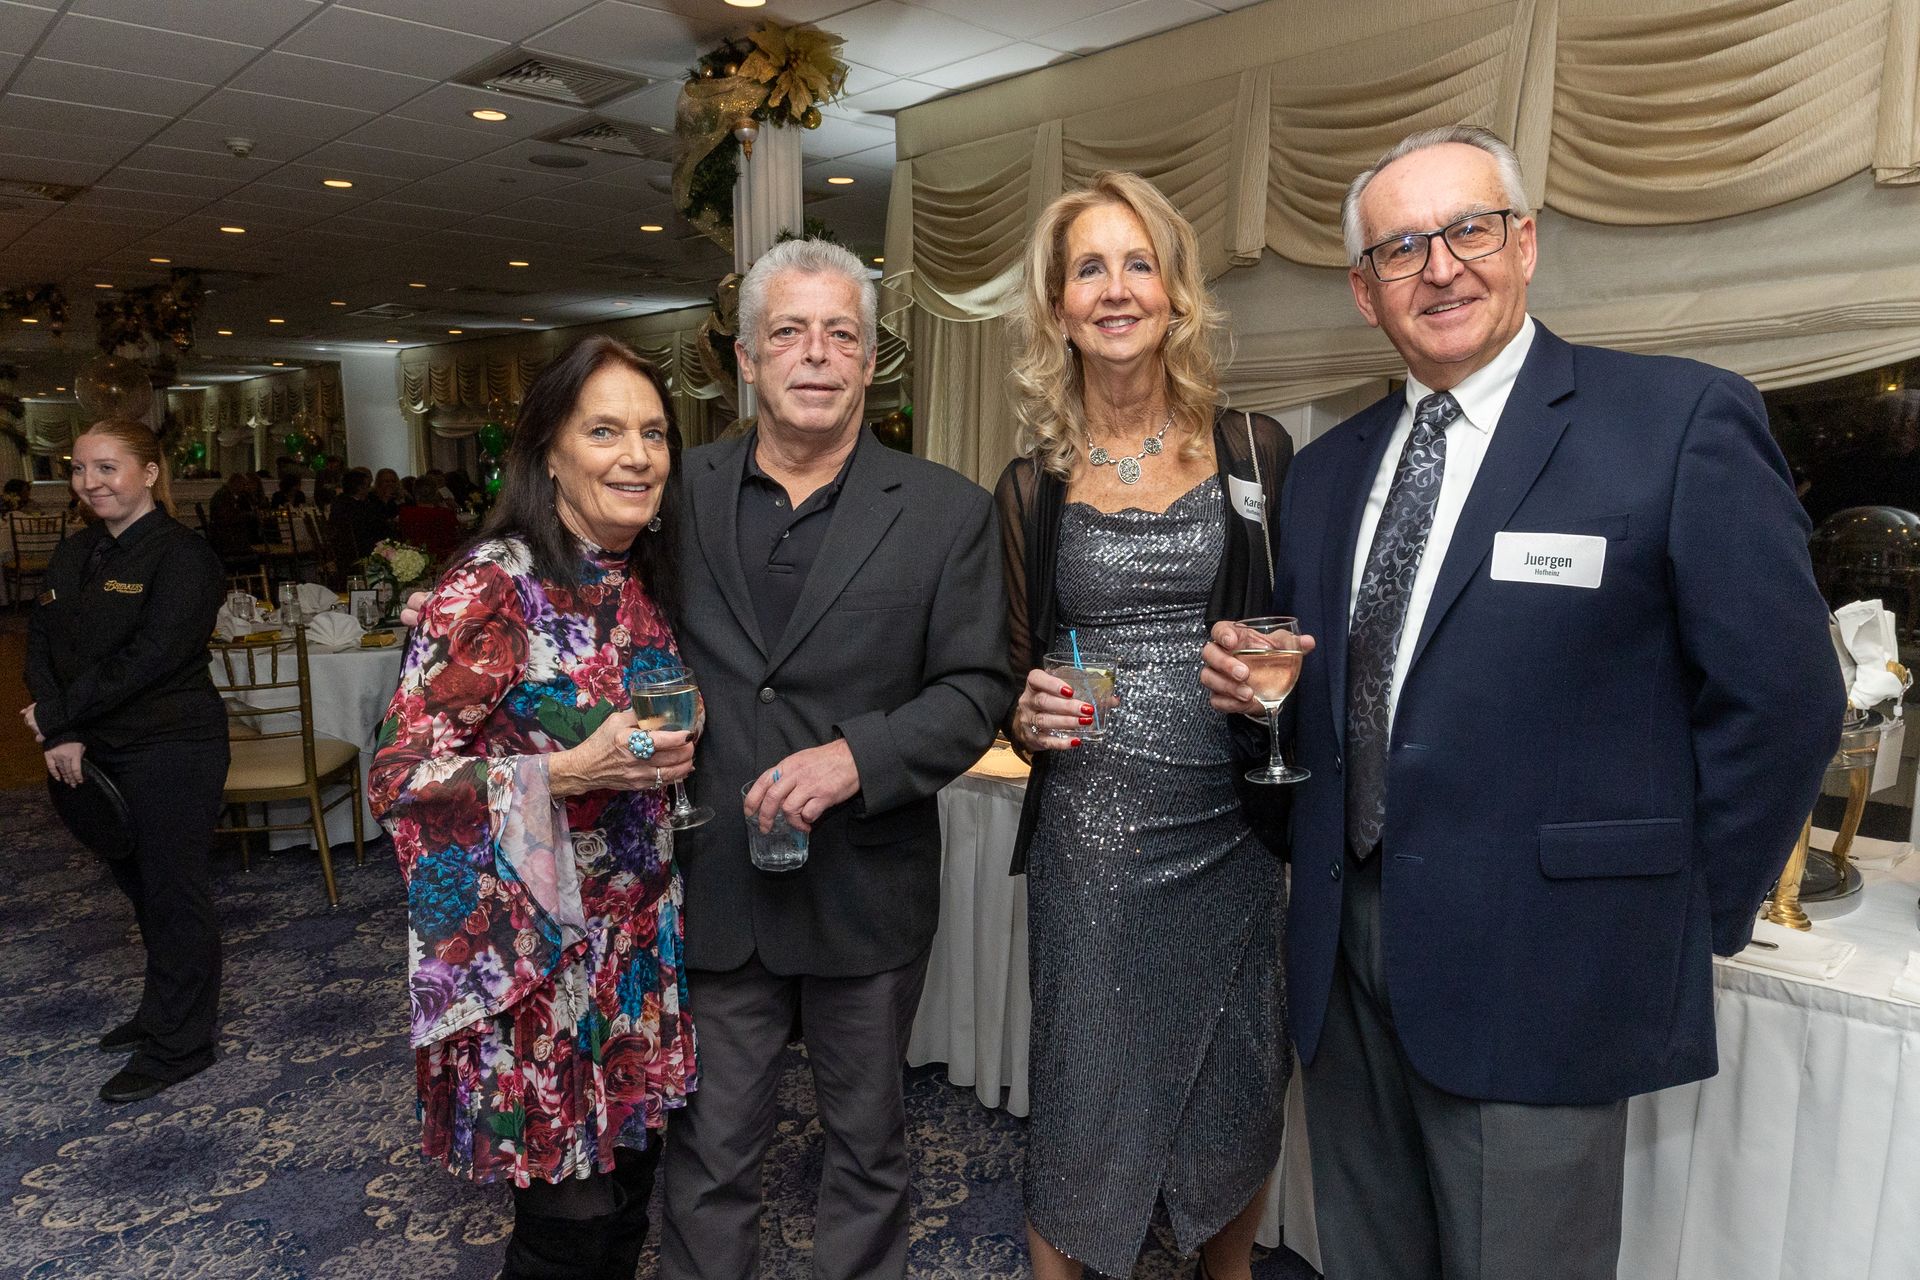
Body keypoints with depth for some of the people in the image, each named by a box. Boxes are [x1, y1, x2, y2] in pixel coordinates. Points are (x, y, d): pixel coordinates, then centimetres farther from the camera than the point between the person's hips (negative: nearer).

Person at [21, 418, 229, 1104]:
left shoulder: (182, 555, -13)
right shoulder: (74, 555, 11)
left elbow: (150, 656, -20)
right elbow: (41, 642, 4)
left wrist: (61, 716, -14)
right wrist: (60, 734, -10)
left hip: (173, 751, -7)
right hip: (97, 751, 7)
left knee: (174, 892, 2)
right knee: (138, 883, 18)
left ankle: (178, 1046, 15)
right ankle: (162, 1010, 35)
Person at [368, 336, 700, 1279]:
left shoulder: (645, 583, 6)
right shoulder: (492, 587, -16)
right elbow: (398, 778, -17)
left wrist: (673, 751, 1)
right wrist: (570, 773, -26)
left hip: (640, 944, 6)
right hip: (535, 951, -6)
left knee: (629, 1184, 18)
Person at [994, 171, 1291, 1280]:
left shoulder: (1255, 451, 2)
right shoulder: (1031, 485, 4)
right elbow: (1012, 671, 10)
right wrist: (1027, 715, -11)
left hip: (1232, 829, 1)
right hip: (1092, 838, 0)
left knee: (1238, 1102, 16)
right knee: (1084, 1105, 8)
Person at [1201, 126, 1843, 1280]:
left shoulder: (1683, 420, -8)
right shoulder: (1327, 469, 10)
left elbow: (1782, 700, -8)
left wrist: (1683, 923, -4)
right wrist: (1254, 685, -5)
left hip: (1539, 977, -5)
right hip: (1347, 956, 6)